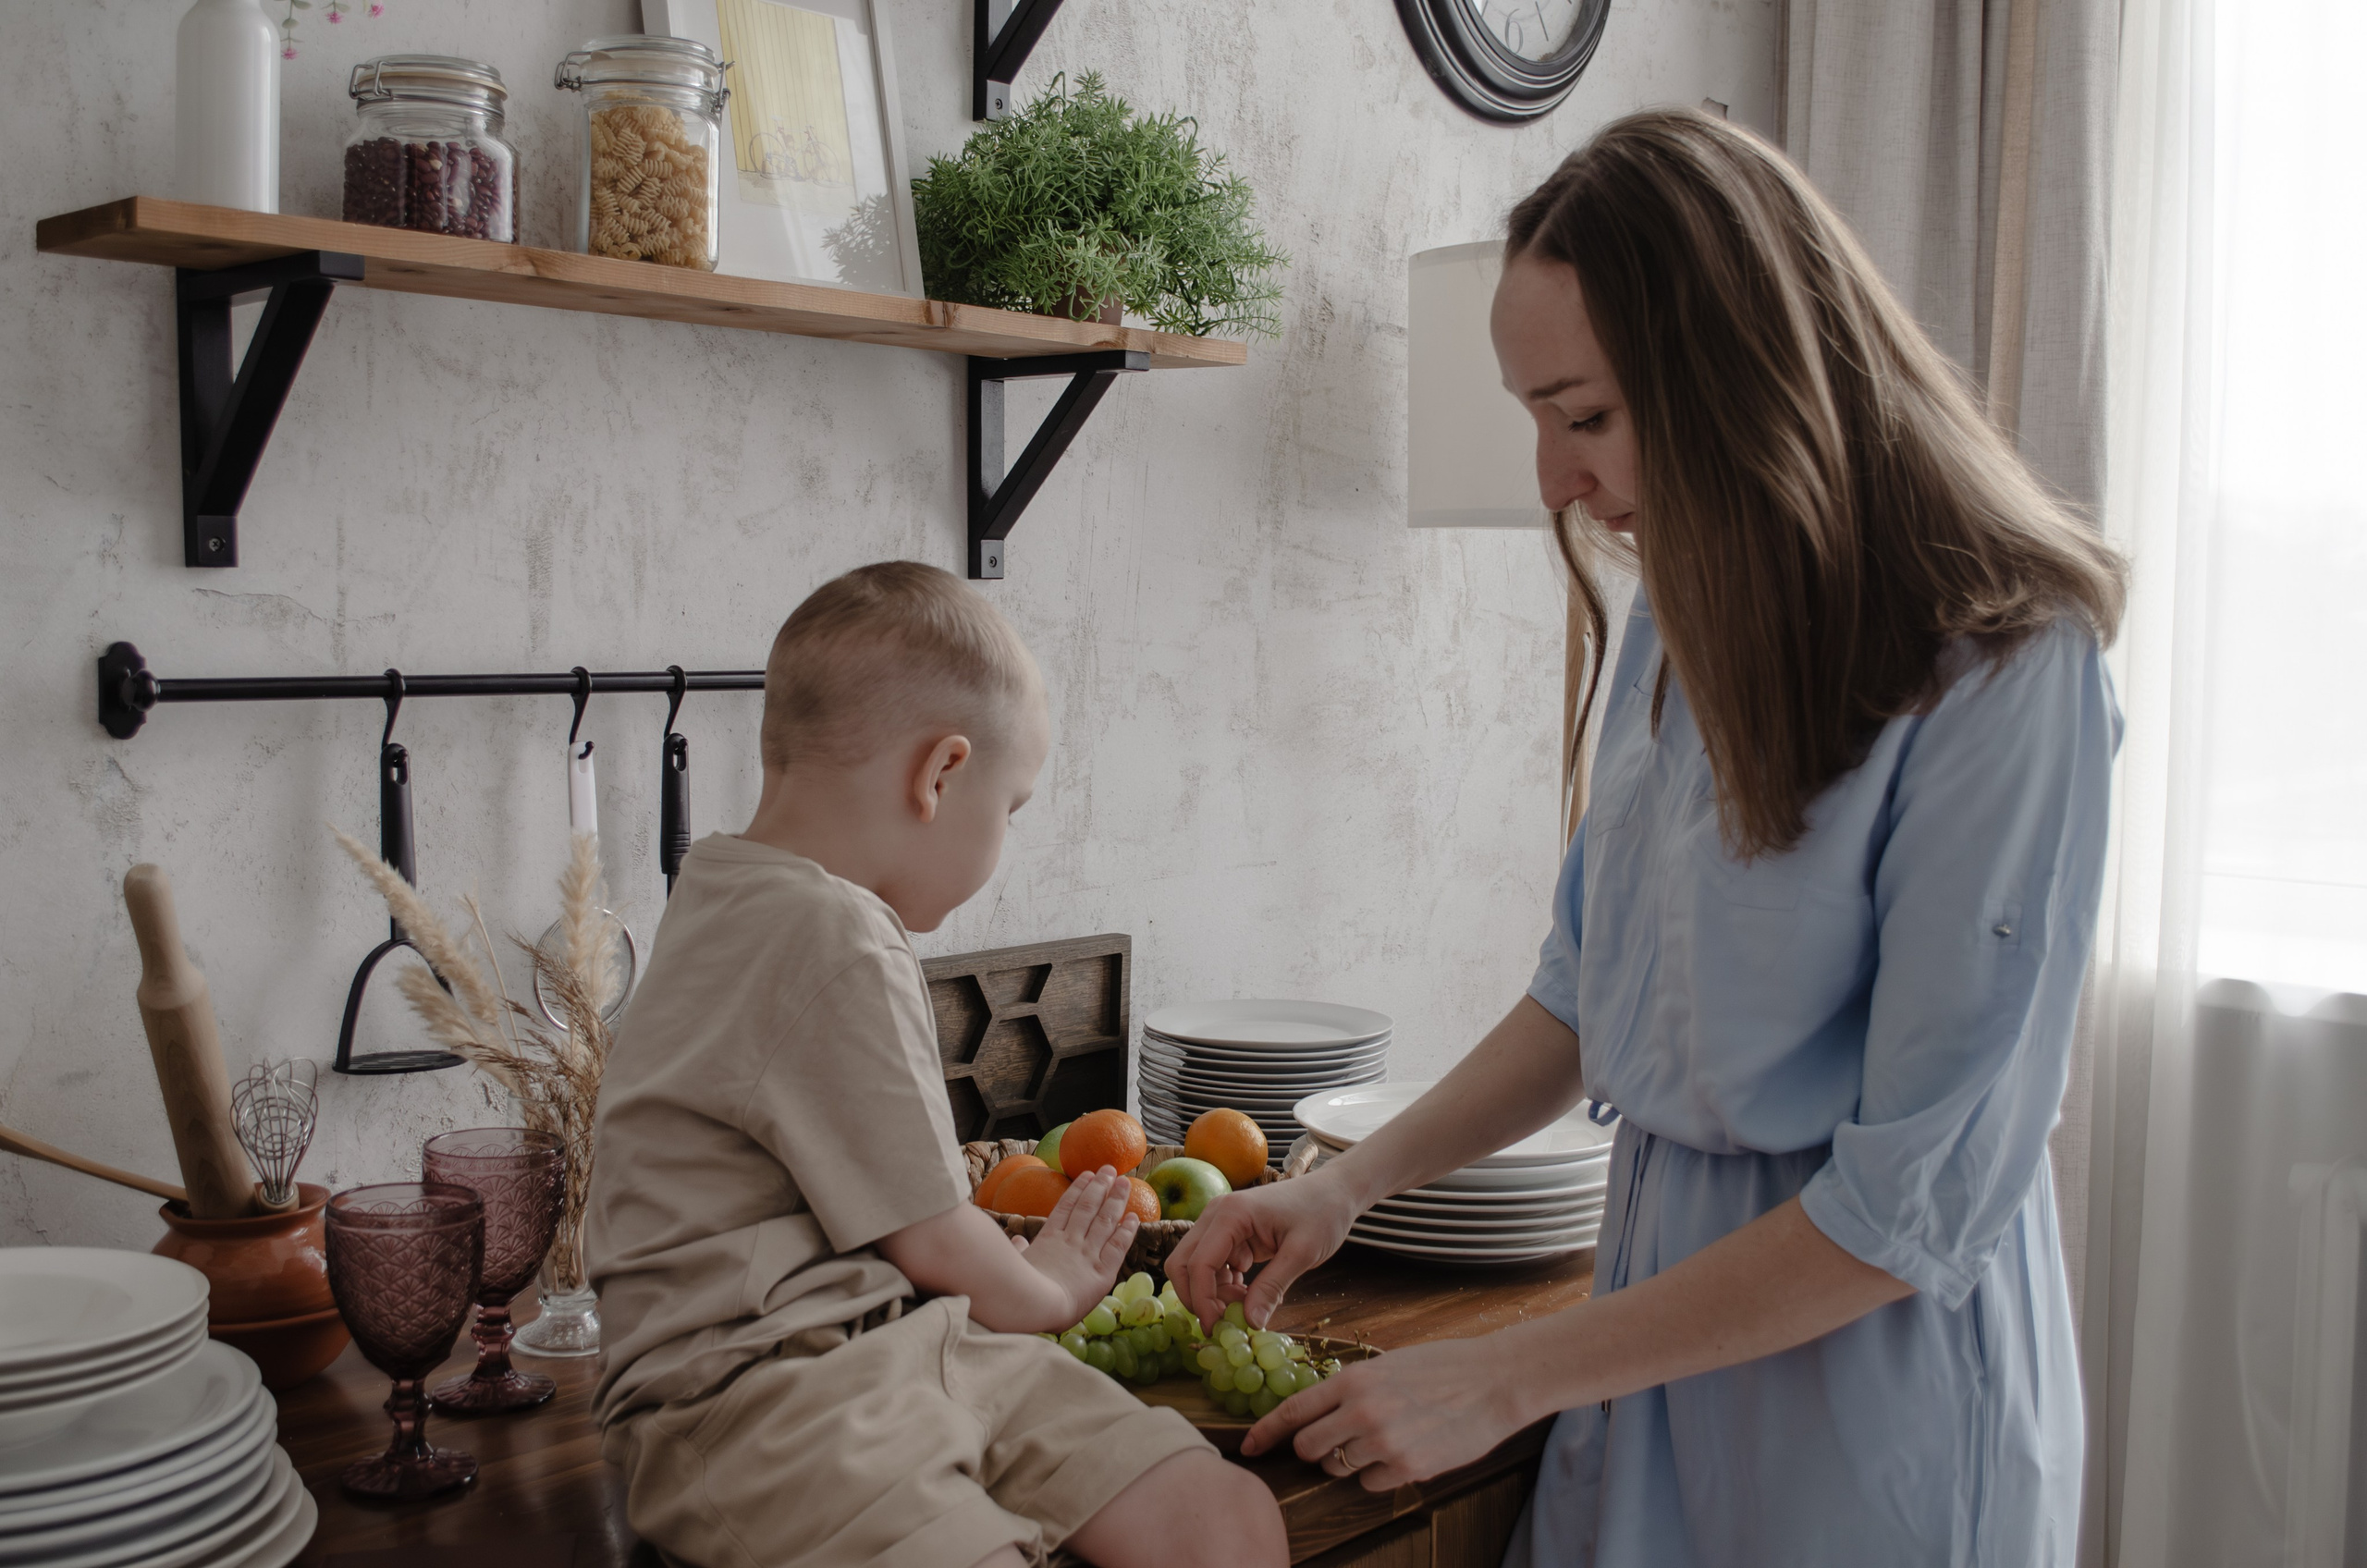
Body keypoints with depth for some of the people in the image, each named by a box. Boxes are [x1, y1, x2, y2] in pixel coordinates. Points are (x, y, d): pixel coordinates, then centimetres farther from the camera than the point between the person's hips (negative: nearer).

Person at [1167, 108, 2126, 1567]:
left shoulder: (2003, 672, -22)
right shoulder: (1682, 627, 1)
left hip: (1873, 1366, -6)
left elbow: (1919, 1204, -22)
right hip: (1670, 1305, 7)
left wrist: (1502, 1380, -18)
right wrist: (1348, 1186, 1)